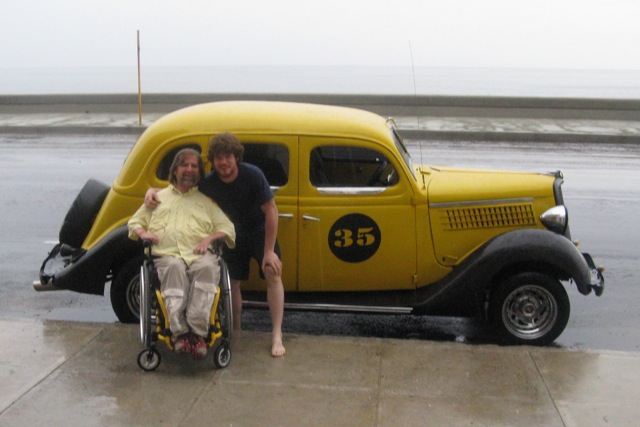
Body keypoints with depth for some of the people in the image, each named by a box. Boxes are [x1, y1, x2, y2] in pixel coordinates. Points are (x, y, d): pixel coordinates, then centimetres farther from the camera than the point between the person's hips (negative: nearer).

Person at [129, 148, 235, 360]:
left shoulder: (206, 201, 28)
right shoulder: (159, 197, 30)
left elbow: (227, 228, 19)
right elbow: (134, 222, 30)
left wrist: (210, 238, -2)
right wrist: (143, 232, 6)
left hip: (200, 255, 0)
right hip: (168, 256, 0)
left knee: (207, 268, -38)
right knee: (174, 268, -39)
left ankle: (197, 332, -40)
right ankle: (179, 331, -42)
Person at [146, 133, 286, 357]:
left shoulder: (252, 175, -26)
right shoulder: (209, 183, -16)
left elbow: (271, 210, -22)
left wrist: (269, 251, -24)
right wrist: (152, 191, -25)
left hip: (260, 230, -3)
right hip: (234, 235, 3)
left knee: (273, 273, -20)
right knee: (232, 282, 4)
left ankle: (276, 336, -17)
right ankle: (236, 332, 23)